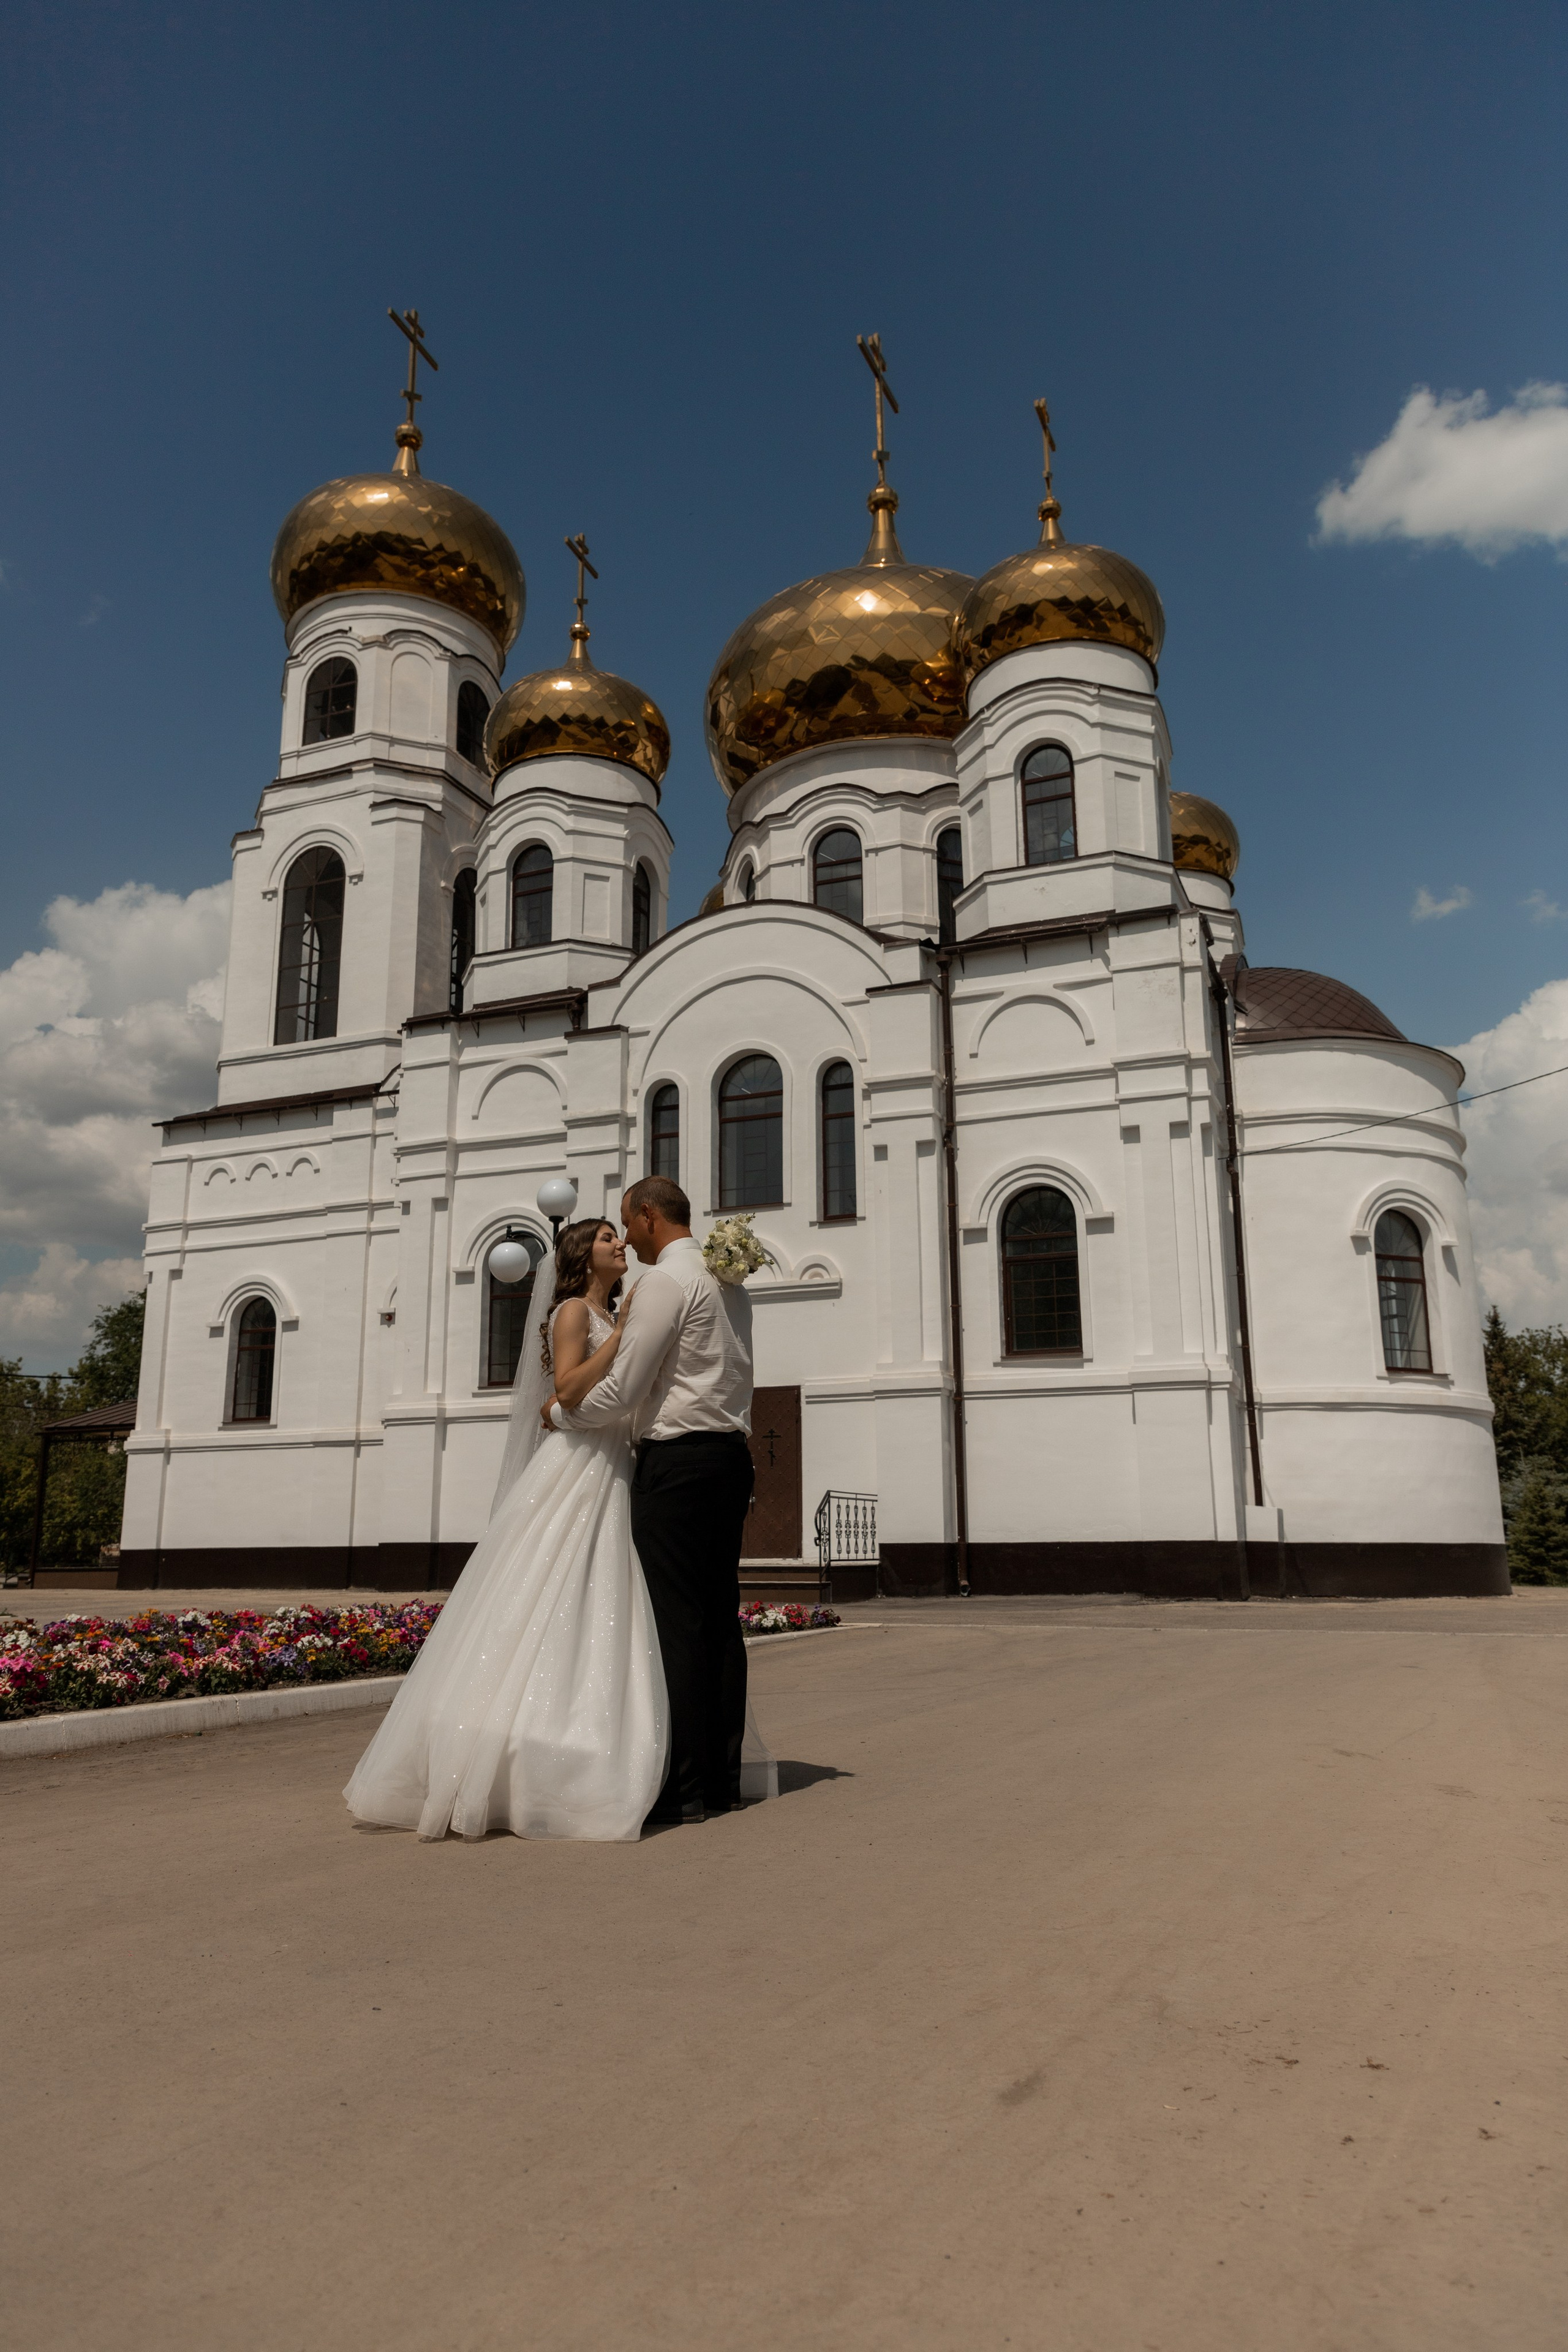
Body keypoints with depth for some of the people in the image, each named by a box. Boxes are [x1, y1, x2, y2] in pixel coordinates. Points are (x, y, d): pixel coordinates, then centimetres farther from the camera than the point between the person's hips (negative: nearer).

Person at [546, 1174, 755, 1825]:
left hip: (676, 1461, -9)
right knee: (721, 1620, 10)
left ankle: (684, 1788, -1)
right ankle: (722, 1777, 15)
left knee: (676, 1624, -5)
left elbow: (622, 1392, -12)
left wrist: (561, 1413, 7)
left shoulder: (663, 1281, -10)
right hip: (732, 1455, 9)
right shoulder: (730, 1282, 18)